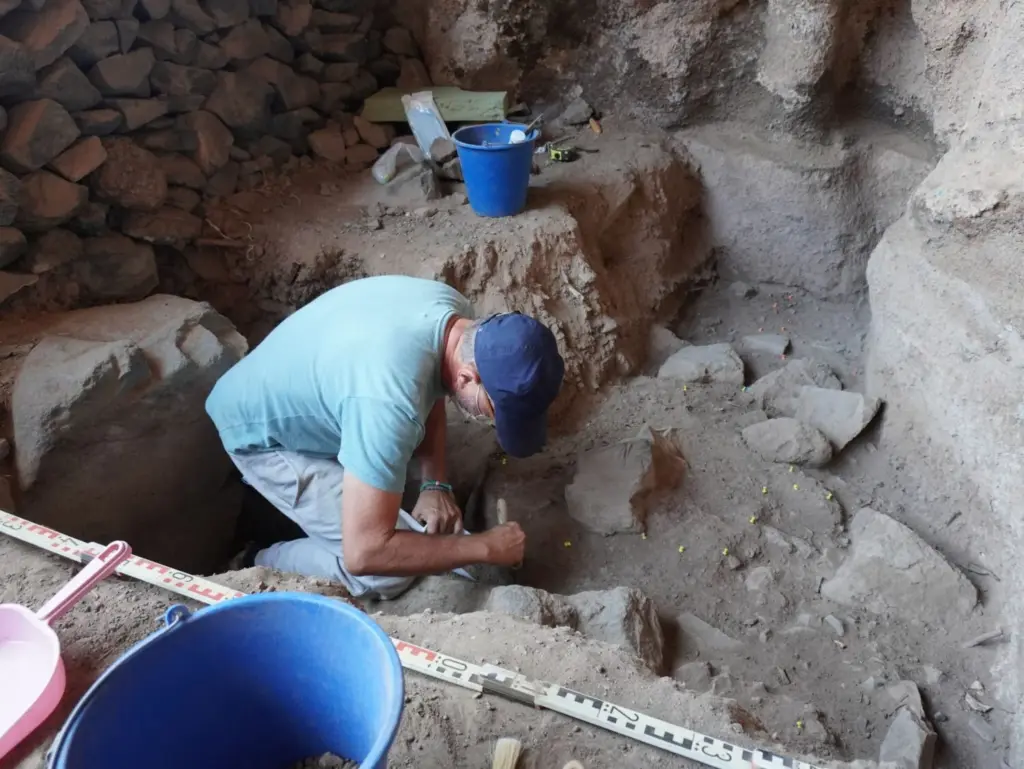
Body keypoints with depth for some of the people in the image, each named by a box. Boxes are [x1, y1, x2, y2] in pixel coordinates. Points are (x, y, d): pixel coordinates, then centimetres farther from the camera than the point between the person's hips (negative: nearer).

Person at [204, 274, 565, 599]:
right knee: (391, 571, -13)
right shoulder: (390, 399, -43)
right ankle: (257, 568, 10)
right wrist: (485, 547, -28)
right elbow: (364, 553, -38)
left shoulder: (452, 310, -17)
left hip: (297, 392, 8)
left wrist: (436, 485, -8)